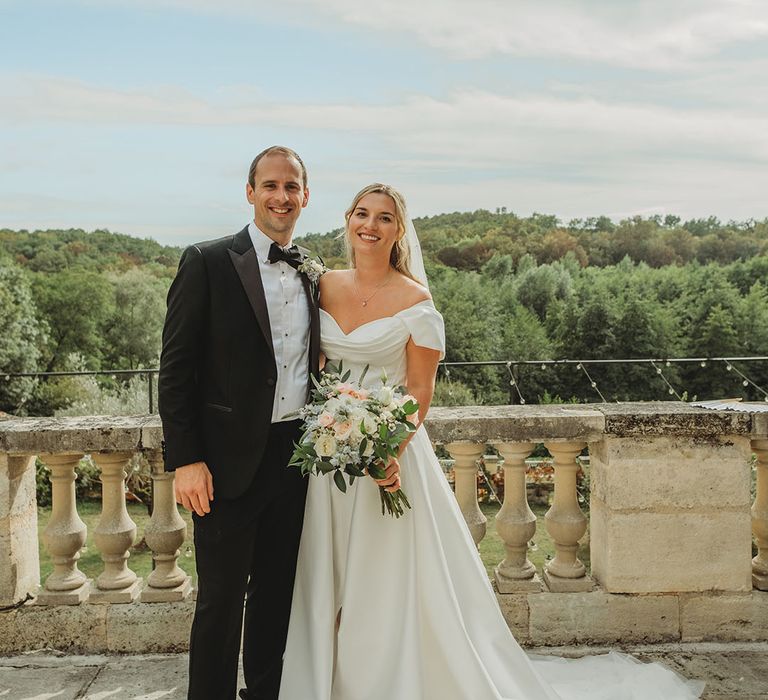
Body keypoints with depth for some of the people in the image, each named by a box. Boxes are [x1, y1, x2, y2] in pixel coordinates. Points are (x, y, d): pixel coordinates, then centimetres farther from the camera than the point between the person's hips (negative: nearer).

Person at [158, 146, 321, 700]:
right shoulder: (207, 262, -7)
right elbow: (175, 369, -9)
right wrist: (185, 460, -15)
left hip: (296, 455, 5)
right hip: (230, 461, -5)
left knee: (276, 593, 17)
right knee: (221, 600, 4)